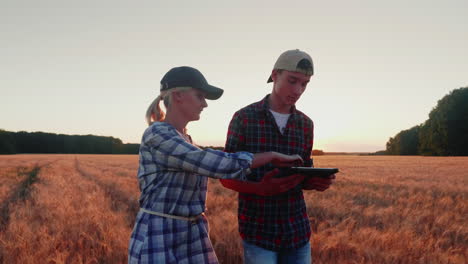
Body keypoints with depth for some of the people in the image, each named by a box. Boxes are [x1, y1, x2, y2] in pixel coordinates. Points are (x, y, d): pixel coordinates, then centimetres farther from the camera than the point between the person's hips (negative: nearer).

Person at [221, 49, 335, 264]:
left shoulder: (306, 124, 6)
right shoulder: (243, 118, -7)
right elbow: (227, 177, -6)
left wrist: (317, 182, -12)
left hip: (297, 230, 4)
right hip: (258, 229, -4)